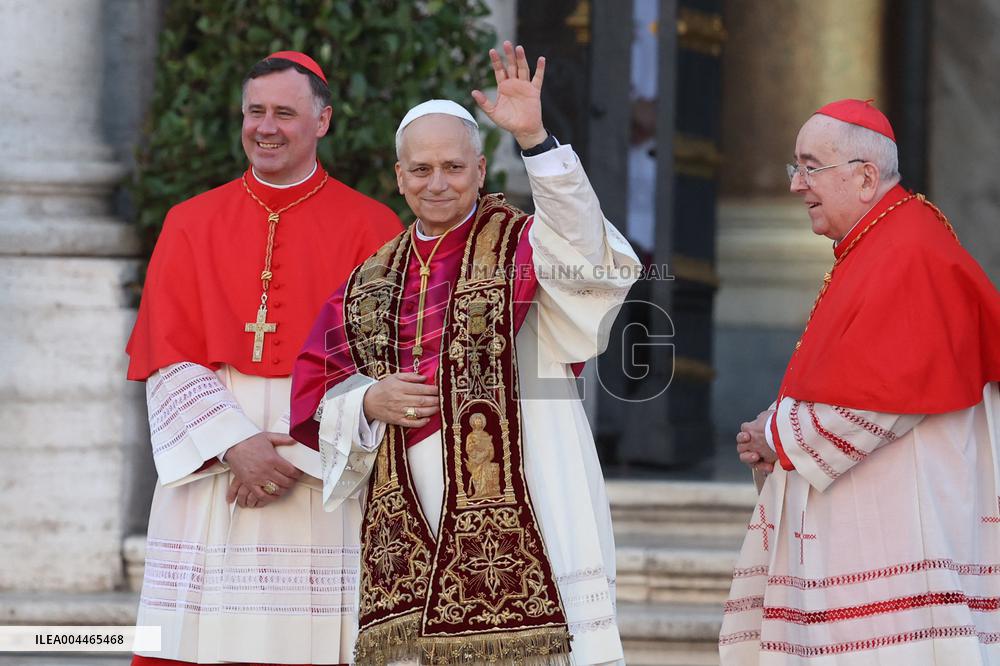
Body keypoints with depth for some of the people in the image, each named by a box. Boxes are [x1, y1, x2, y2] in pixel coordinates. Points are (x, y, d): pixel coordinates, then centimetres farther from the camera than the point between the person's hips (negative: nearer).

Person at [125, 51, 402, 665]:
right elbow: (168, 360, 3)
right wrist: (235, 445, -11)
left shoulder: (369, 229, 4)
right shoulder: (192, 224, 10)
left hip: (324, 477, -2)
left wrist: (300, 455, -12)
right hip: (211, 470, 2)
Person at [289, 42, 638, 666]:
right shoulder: (372, 283, 15)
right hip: (406, 539, 4)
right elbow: (313, 397, 17)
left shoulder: (520, 248, 0)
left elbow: (590, 258, -24)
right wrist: (368, 402, -5)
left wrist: (535, 139, -33)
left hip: (513, 538, -4)